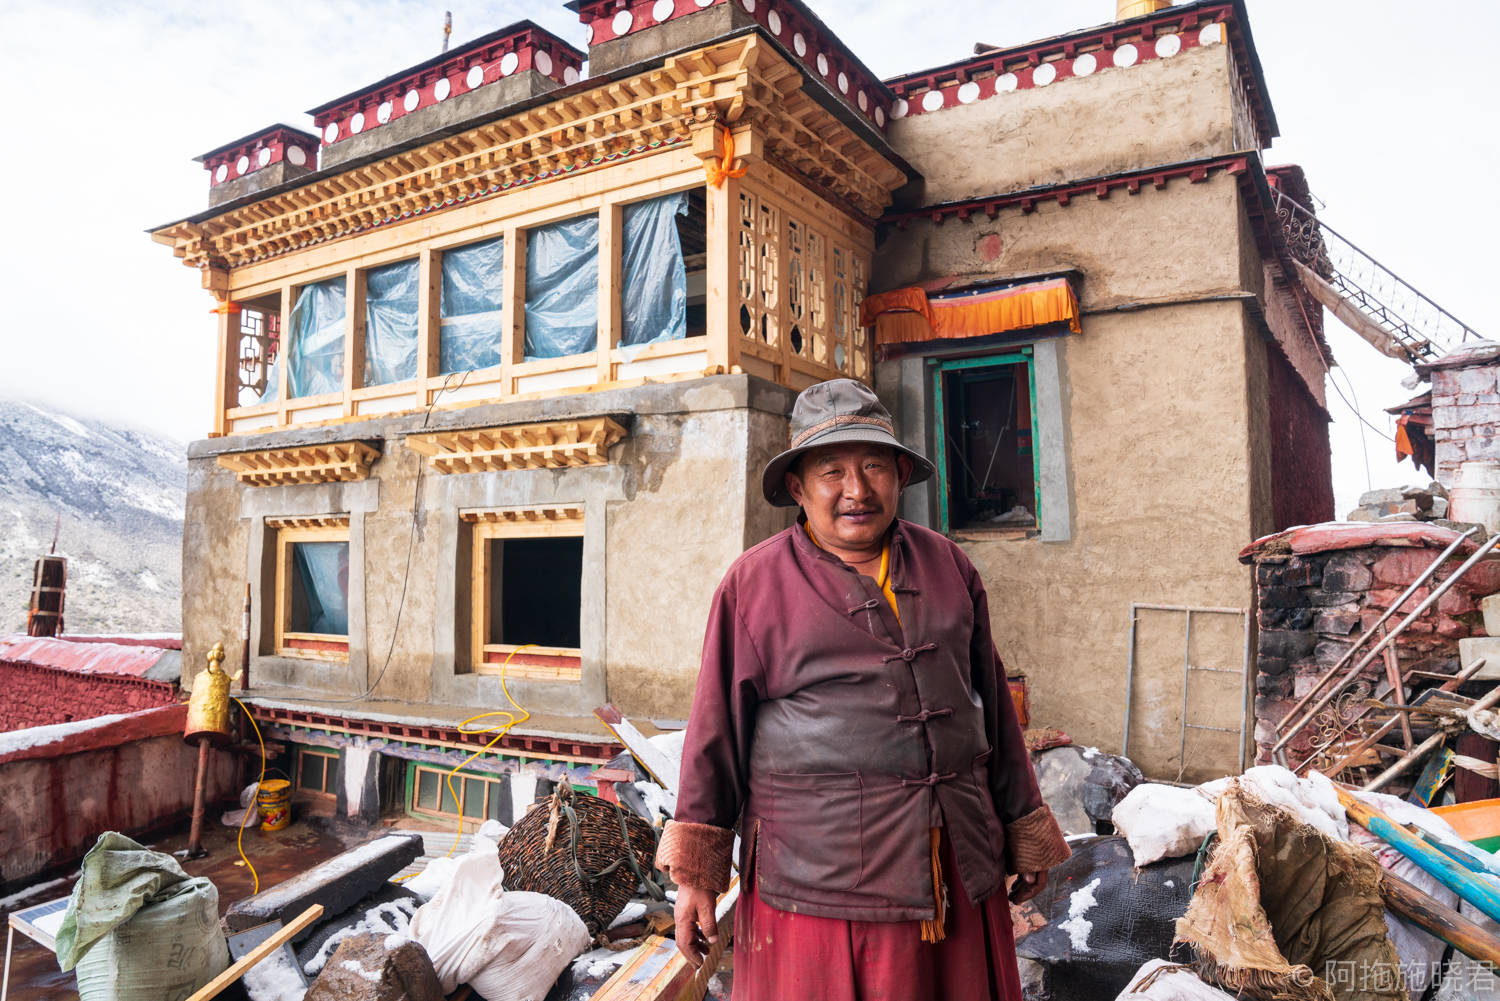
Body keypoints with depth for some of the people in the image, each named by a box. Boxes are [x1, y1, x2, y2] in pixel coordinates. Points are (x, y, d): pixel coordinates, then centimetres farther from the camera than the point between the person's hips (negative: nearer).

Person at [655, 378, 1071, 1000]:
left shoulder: (948, 567, 8)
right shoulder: (754, 585, -3)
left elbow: (992, 701, 14)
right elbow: (717, 730, -2)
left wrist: (1024, 829, 17)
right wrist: (696, 872, -2)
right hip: (817, 876, -3)